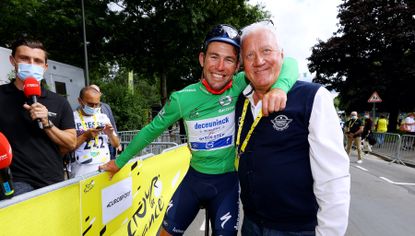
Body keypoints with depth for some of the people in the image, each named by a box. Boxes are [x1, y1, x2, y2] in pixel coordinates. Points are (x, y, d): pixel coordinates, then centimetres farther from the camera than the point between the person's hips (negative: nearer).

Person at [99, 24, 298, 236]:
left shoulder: (240, 86, -17)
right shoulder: (182, 98, -15)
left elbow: (289, 63, -18)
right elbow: (152, 129, -2)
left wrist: (279, 86, -41)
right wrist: (120, 161, 8)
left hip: (227, 181, -1)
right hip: (194, 177, 2)